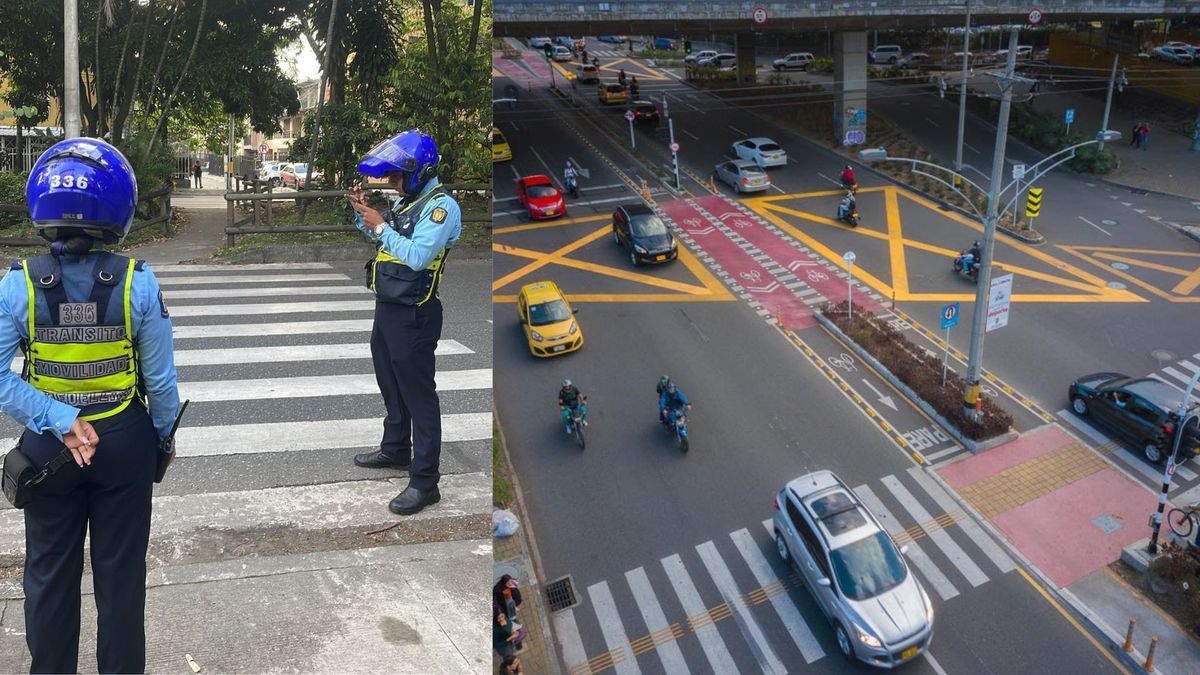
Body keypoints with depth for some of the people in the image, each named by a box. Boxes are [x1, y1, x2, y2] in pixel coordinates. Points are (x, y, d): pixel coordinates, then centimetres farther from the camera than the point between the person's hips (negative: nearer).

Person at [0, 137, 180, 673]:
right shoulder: (137, 282, -17)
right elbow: (161, 377, -10)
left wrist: (60, 423, -14)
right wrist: (164, 434, 5)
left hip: (48, 446, 1)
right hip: (125, 442, -1)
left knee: (50, 570, 20)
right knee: (121, 568, 16)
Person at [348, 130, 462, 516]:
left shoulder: (441, 205, -17)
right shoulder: (405, 201, 11)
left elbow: (417, 256, -28)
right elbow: (375, 237, 24)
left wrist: (381, 226, -18)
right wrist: (363, 214, 6)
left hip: (414, 315, -10)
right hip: (387, 308, 10)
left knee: (418, 396, -5)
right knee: (391, 386, 23)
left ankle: (424, 482, 1)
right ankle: (395, 449, 42)